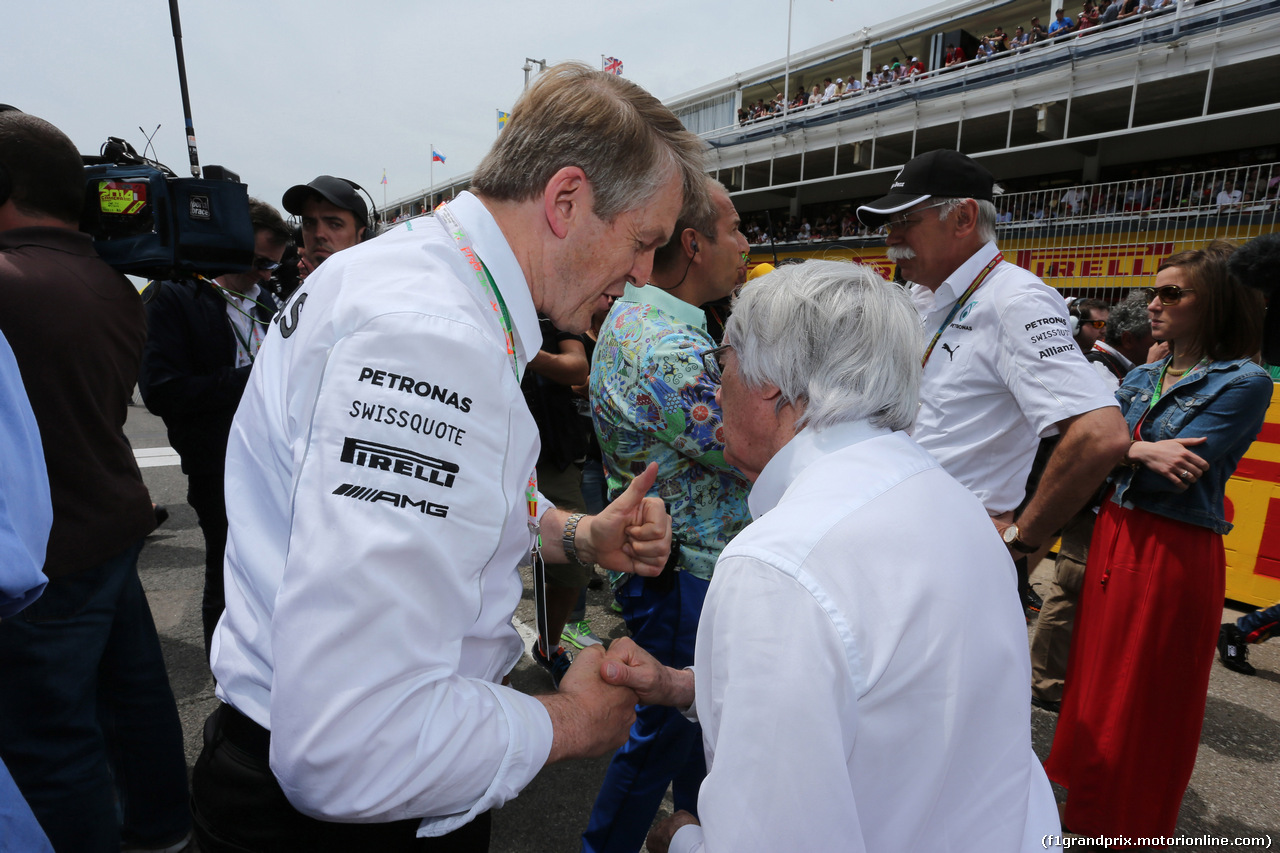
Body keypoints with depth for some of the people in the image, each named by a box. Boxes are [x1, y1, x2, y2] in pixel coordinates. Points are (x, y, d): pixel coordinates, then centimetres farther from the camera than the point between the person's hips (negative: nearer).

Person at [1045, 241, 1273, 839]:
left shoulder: (1244, 382, -10)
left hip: (1174, 553, -6)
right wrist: (1140, 451, -16)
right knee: (1098, 679, 17)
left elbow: (1181, 471, -20)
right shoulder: (1142, 377, 9)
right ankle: (1087, 812, 37)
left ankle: (1133, 826, 30)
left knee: (1146, 701, 8)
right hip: (1114, 536, 7)